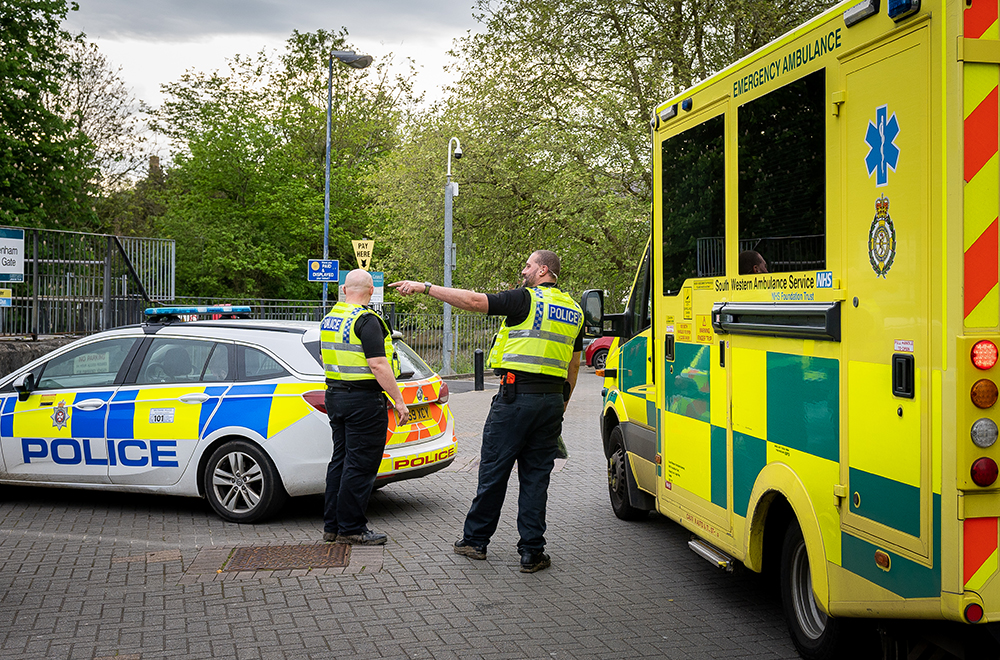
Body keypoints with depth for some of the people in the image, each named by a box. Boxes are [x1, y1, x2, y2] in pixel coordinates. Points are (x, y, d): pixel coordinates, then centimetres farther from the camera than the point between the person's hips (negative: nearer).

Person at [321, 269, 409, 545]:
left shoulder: (329, 319, 12)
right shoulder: (366, 321, -15)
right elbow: (378, 365, -21)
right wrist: (399, 401, -17)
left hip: (335, 396, 9)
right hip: (364, 400, -9)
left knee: (340, 460, 14)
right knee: (360, 465, -3)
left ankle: (332, 526, 18)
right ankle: (351, 529, 1)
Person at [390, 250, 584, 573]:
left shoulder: (526, 299, -7)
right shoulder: (573, 310, 14)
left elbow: (473, 300, -13)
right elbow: (573, 367, 19)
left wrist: (425, 287, -9)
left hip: (516, 397, -6)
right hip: (551, 401, 6)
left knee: (493, 471, 6)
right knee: (536, 477, 8)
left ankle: (475, 540, 18)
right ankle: (532, 552, 6)